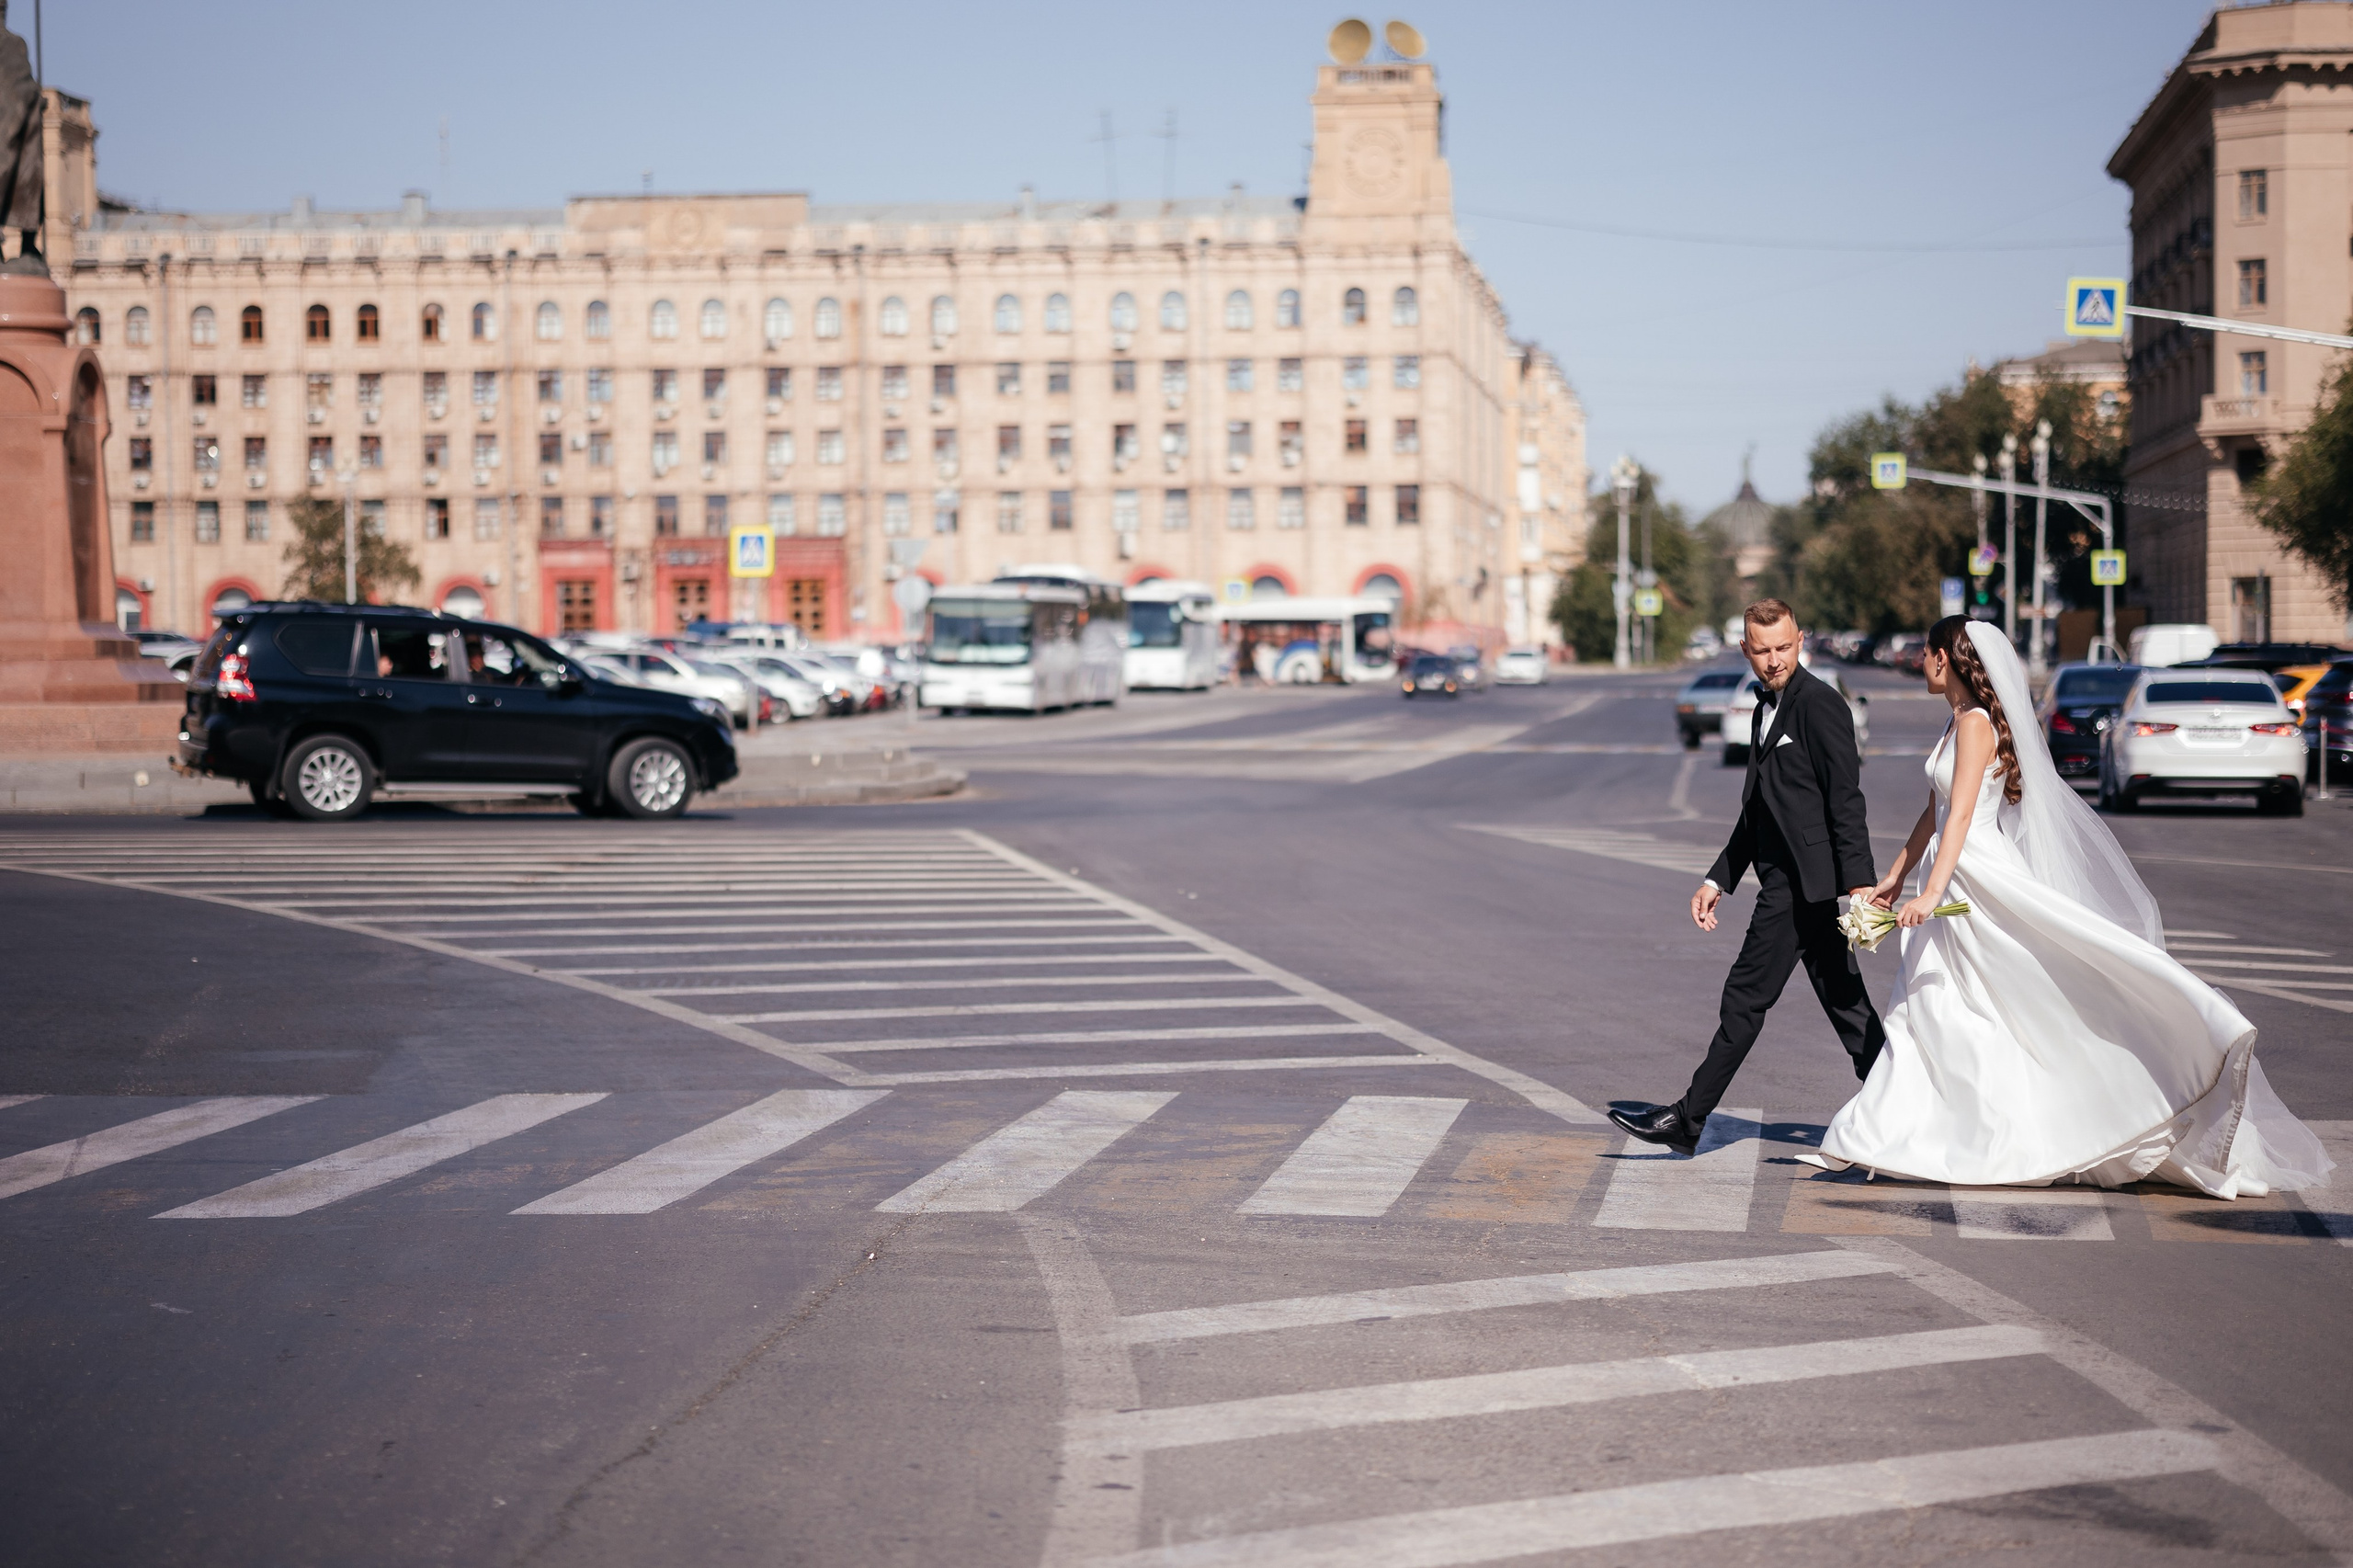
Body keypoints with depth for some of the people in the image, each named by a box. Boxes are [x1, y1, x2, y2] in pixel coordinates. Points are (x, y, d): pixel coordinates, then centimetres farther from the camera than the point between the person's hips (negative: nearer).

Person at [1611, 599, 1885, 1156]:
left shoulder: (1819, 704, -11)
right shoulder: (1767, 710, 18)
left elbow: (1846, 800, -17)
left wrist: (1859, 882, -22)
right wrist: (1718, 880, 20)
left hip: (1799, 881, -10)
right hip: (1789, 881, 10)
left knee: (1747, 996, -4)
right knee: (1844, 999, 9)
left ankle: (1688, 1121, 2)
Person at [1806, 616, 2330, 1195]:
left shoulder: (1975, 723, -14)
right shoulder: (1959, 722, 15)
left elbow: (1961, 814, -22)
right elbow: (1934, 812, 21)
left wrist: (1931, 892, -28)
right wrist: (1896, 877, 24)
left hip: (1979, 880, -10)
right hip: (1954, 878, 10)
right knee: (1928, 1008, 10)